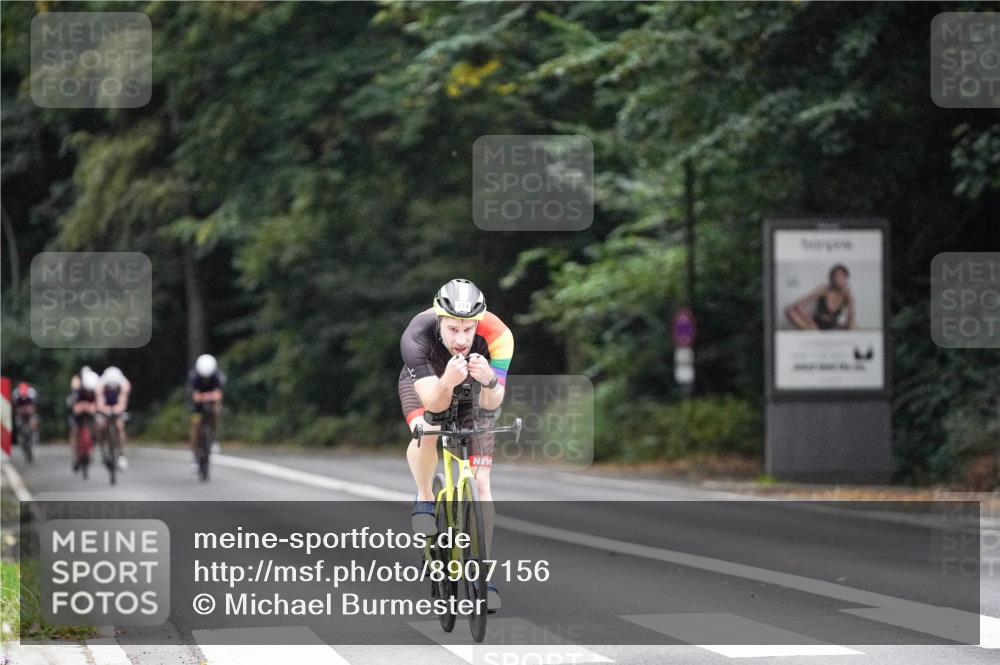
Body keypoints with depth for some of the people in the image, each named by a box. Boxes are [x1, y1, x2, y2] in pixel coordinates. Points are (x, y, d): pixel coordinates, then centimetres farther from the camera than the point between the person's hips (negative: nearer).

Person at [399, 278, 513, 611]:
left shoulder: (497, 336, -36)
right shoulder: (417, 336, -39)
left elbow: (492, 403, -35)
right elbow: (433, 402, -42)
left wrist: (488, 381, -57)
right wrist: (447, 381, -62)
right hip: (424, 383, -1)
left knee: (481, 482, -8)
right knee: (427, 432, -35)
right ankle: (424, 500, -7)